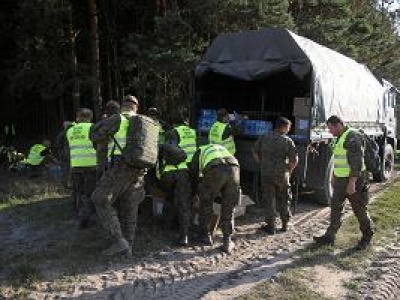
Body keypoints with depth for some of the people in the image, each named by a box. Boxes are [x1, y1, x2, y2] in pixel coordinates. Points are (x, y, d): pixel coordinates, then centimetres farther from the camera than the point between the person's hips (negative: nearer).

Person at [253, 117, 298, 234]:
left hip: (266, 173, 1)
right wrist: (288, 170, 4)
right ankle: (285, 225, 26)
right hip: (282, 175, -1)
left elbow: (255, 152, 5)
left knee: (269, 199, 9)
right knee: (283, 199, 15)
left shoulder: (264, 137, 0)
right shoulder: (287, 141, -6)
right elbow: (294, 160, -11)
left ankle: (271, 226, 12)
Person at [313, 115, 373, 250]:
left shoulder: (353, 137, -17)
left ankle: (366, 237, 23)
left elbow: (357, 161, -23)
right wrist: (335, 178, 21)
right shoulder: (339, 138, 13)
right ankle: (330, 237, 15)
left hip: (353, 180, -9)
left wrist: (352, 182, -26)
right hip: (340, 180, 9)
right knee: (335, 209, 9)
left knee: (359, 210, 5)